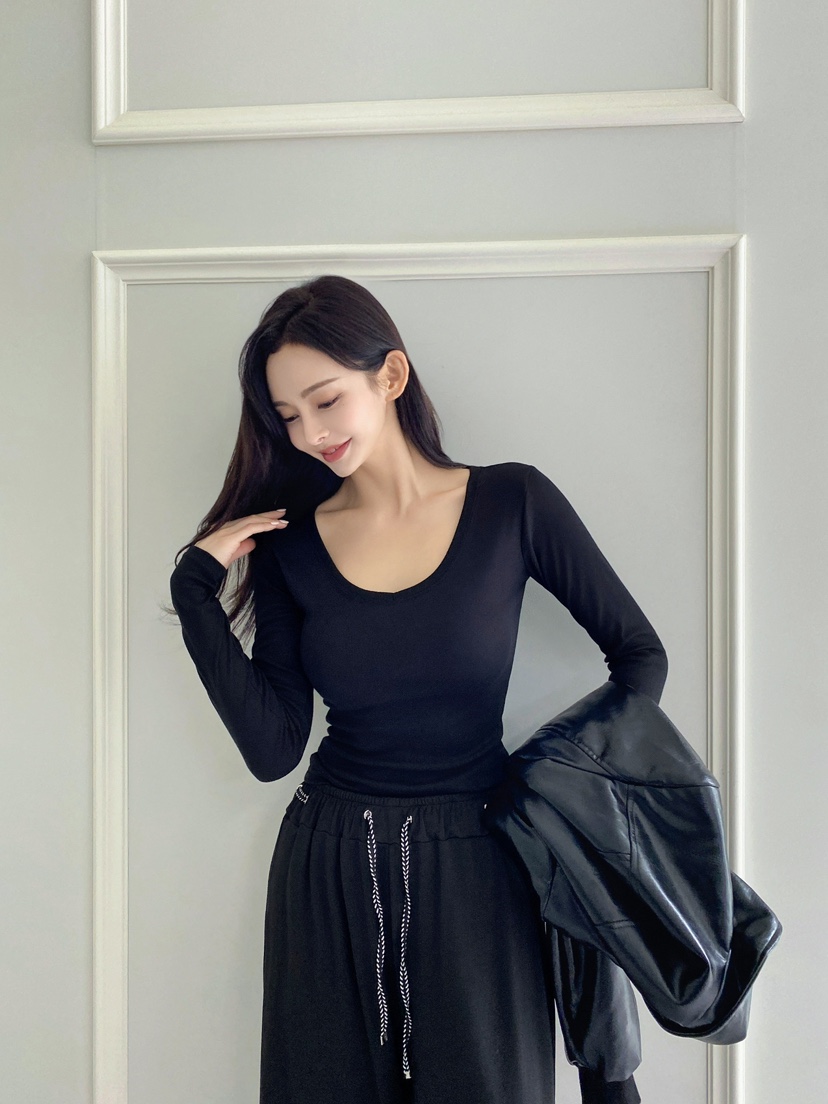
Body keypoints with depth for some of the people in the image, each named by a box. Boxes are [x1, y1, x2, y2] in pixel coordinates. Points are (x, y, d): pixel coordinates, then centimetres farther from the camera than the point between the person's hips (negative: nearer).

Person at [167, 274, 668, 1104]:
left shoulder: (512, 503, -7)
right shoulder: (288, 543, -1)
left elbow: (639, 654, 1)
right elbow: (272, 749, -6)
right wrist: (196, 590, -11)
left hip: (475, 872, -1)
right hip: (327, 872, 2)